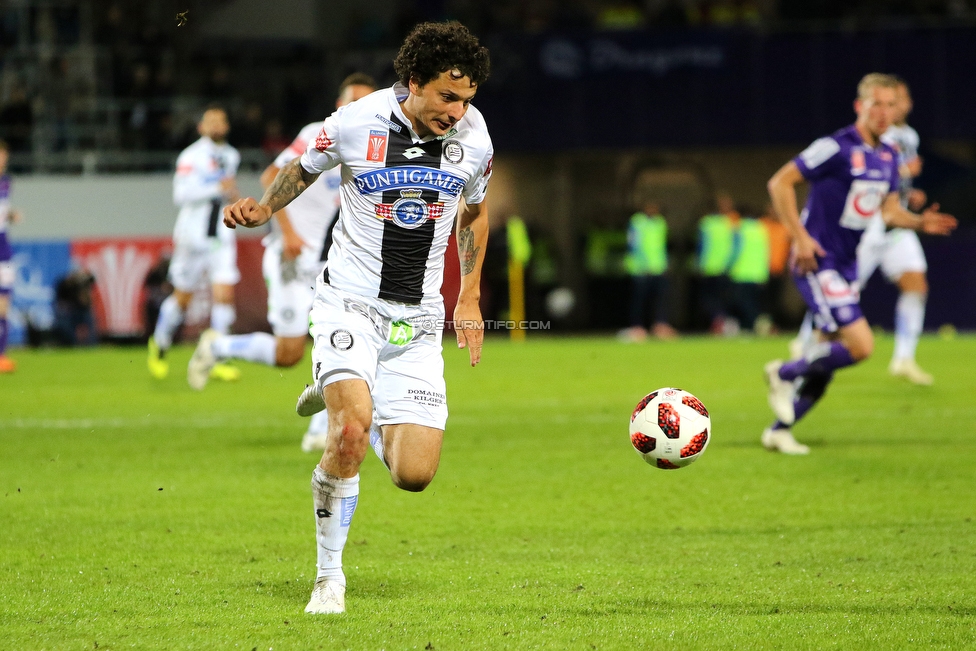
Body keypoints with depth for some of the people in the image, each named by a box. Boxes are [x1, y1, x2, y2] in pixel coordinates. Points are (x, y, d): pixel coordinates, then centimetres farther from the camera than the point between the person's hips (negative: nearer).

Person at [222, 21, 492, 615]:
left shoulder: (474, 138, -3)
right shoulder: (355, 124, -11)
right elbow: (304, 169, 10)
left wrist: (470, 297, 18)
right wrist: (264, 210, -7)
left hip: (418, 319, 3)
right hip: (350, 302, -3)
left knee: (415, 474, -6)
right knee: (351, 433, -27)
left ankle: (344, 398, 27)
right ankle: (330, 576, -8)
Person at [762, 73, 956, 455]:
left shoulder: (888, 157, 8)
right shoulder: (836, 148, -16)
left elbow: (888, 210, 19)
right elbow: (780, 183, -14)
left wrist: (920, 222, -1)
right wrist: (799, 236, -19)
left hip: (846, 266, 8)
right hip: (817, 262, -8)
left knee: (827, 360, 8)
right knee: (860, 345, -18)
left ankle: (779, 431, 21)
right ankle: (785, 373, 3)